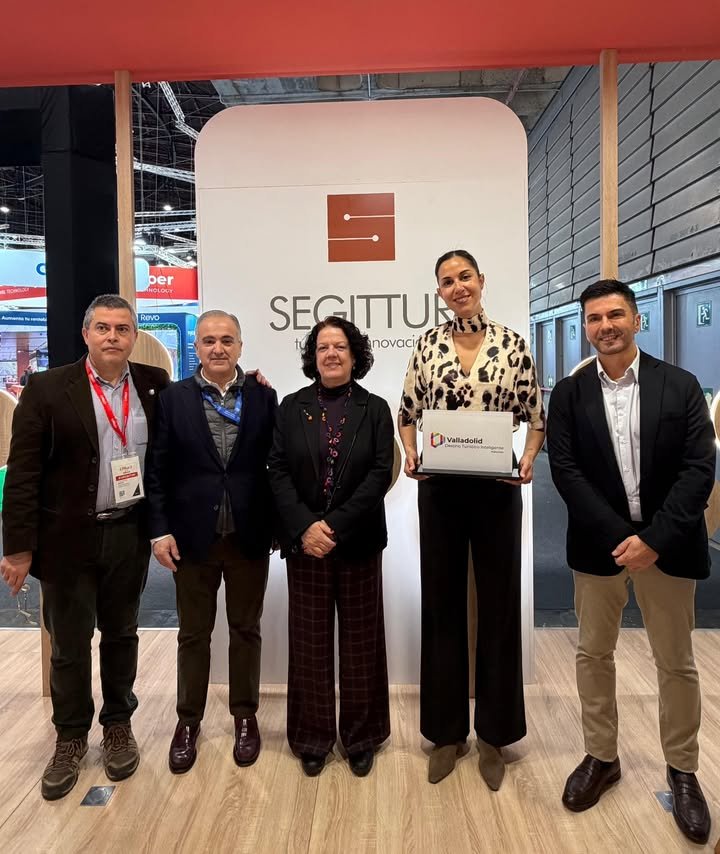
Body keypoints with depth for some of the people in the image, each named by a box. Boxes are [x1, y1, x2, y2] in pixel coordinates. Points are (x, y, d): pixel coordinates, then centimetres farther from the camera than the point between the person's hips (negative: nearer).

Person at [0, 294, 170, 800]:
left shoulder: (154, 384, 0)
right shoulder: (48, 388, -7)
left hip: (129, 533, 2)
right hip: (68, 537, -2)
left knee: (121, 635, 17)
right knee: (69, 644, 13)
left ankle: (118, 726, 37)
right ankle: (71, 738, 33)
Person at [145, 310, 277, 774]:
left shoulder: (264, 396, 0)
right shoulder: (173, 398, -1)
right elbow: (158, 470, -1)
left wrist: (279, 524, -6)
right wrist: (161, 530, -6)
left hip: (249, 537, 1)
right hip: (193, 536, 0)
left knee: (246, 630, 15)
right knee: (193, 633, 14)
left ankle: (245, 716, 32)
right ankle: (188, 721, 32)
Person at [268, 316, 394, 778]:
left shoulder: (375, 409, 1)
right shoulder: (291, 407, 5)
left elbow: (381, 473, -7)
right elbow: (279, 471, -1)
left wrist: (334, 525, -16)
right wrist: (304, 527, -14)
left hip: (358, 544, 0)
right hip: (304, 543, 1)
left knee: (360, 640, 9)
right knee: (310, 641, 9)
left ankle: (361, 738, 27)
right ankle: (313, 737, 26)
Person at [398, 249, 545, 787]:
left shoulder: (512, 344, 1)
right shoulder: (428, 345, 5)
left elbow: (537, 416, 5)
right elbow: (408, 413, 11)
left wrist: (529, 458, -11)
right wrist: (411, 454, -6)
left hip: (497, 490, -1)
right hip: (439, 490, 1)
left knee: (498, 605, 8)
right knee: (442, 605, 9)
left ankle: (493, 734, 27)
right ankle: (447, 731, 27)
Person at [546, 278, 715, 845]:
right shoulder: (569, 394, 0)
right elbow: (566, 471, -8)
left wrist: (654, 537, -18)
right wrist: (618, 537, -16)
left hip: (667, 545, -1)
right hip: (599, 543, 1)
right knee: (593, 655, 13)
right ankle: (601, 757, 33)